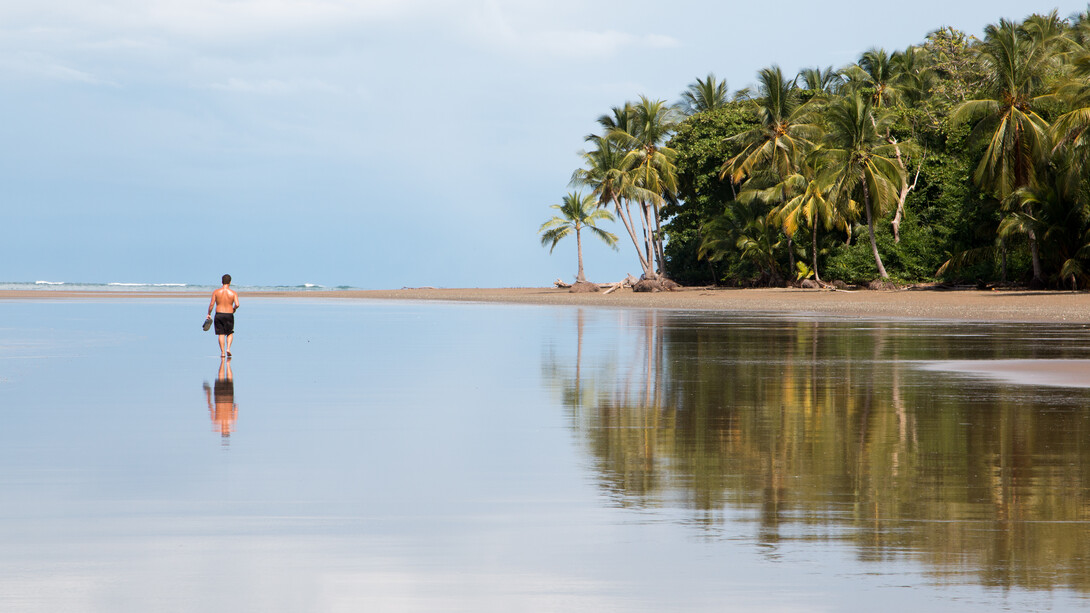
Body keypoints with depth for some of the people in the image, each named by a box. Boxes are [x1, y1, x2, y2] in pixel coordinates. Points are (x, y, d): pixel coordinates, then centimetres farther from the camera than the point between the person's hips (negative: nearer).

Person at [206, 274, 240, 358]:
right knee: (230, 333, 17)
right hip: (229, 315, 0)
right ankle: (228, 348, -2)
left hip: (219, 315, 0)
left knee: (221, 334, 7)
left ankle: (222, 352, 3)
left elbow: (211, 304, -5)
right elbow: (237, 304, -14)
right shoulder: (233, 293, -4)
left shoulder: (216, 292, -2)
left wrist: (209, 314, 7)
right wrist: (234, 309, 8)